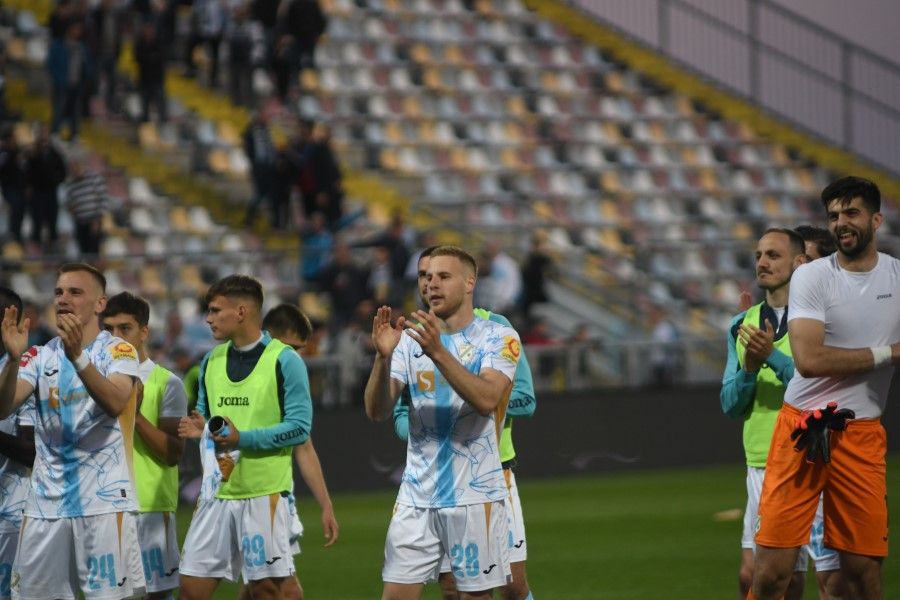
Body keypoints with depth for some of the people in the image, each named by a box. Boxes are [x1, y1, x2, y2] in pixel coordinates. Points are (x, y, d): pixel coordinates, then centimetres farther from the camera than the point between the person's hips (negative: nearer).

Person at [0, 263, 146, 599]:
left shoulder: (118, 351, -1)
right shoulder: (41, 356, 9)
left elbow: (116, 403, -21)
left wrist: (77, 356, -34)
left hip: (104, 499, -4)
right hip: (46, 501, 4)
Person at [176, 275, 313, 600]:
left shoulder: (284, 360, -6)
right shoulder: (211, 361, 13)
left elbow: (299, 427, -11)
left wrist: (243, 439, -20)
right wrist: (199, 428, -2)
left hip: (266, 491, -6)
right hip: (217, 491, 6)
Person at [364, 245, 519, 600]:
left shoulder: (497, 338, -4)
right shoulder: (411, 338, 7)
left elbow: (487, 399, -22)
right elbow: (377, 411, -3)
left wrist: (438, 352, -31)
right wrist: (383, 357, -20)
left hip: (475, 495, -3)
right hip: (417, 497, 3)